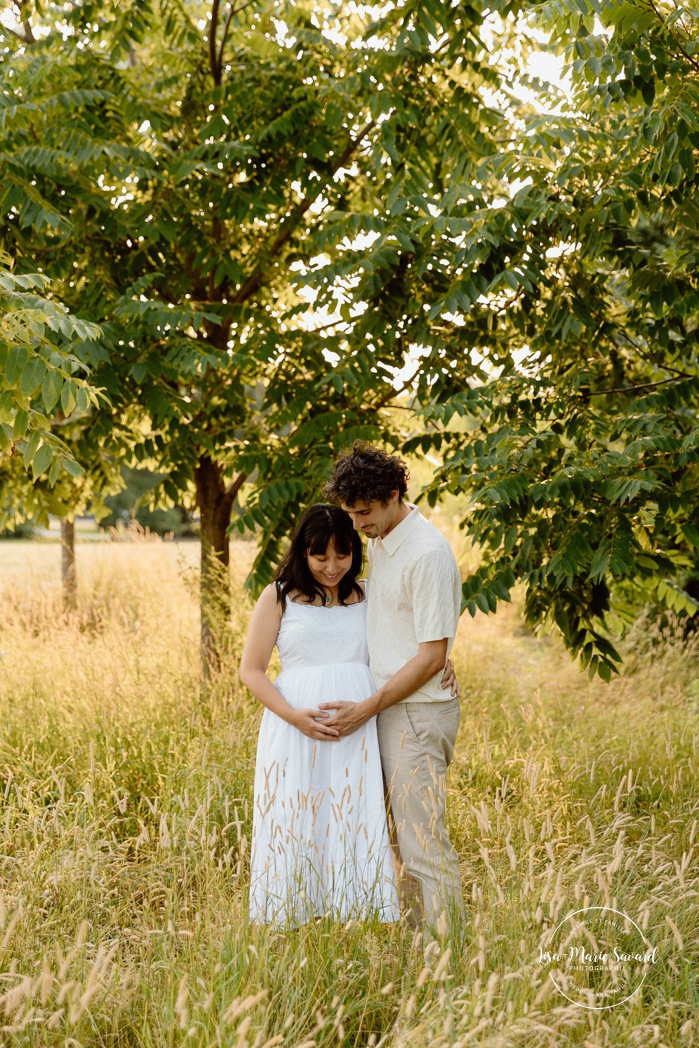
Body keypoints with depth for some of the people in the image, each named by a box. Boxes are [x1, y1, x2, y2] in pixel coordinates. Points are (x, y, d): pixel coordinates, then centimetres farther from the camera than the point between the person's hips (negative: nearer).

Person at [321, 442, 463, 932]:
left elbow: (432, 656, -17)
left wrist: (366, 709, -15)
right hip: (386, 709, 9)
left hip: (418, 713, -9)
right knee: (404, 841, 11)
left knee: (424, 844, -8)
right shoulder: (379, 544, 13)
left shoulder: (428, 553, -15)